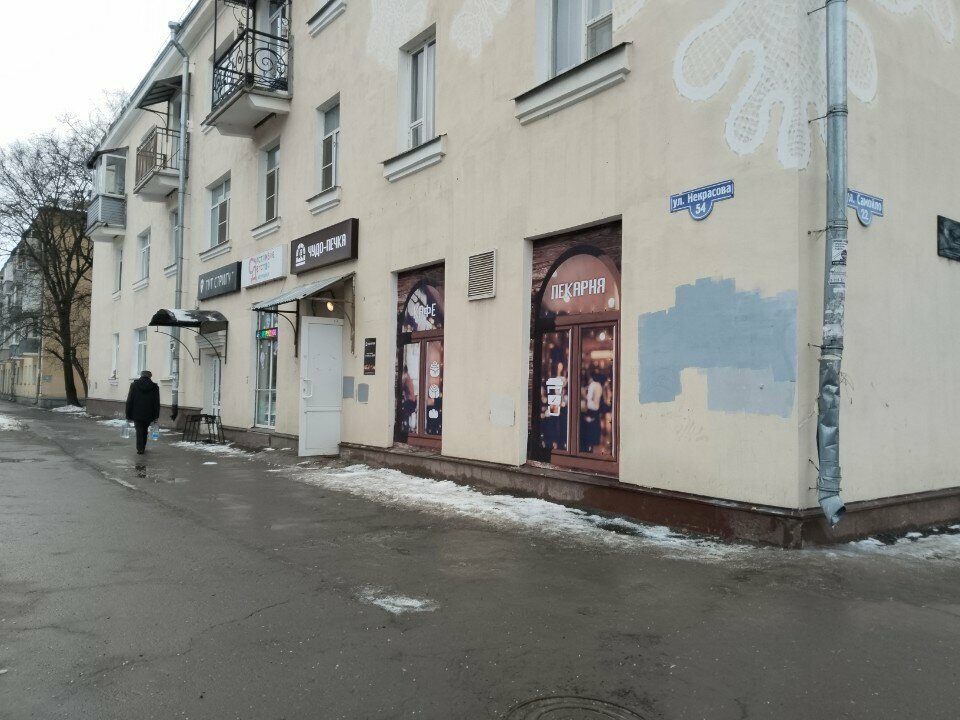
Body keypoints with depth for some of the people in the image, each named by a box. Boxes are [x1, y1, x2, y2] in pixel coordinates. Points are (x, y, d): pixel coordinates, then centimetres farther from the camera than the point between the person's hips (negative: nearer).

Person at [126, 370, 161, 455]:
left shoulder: (134, 385, -1)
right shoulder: (155, 387, -1)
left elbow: (129, 401, 0)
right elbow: (157, 403, 1)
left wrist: (128, 415, 4)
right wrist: (155, 416, 6)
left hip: (137, 414, -1)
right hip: (148, 415, 1)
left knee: (139, 431, 2)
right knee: (144, 431, 16)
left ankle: (140, 449, -5)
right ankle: (142, 447, 24)